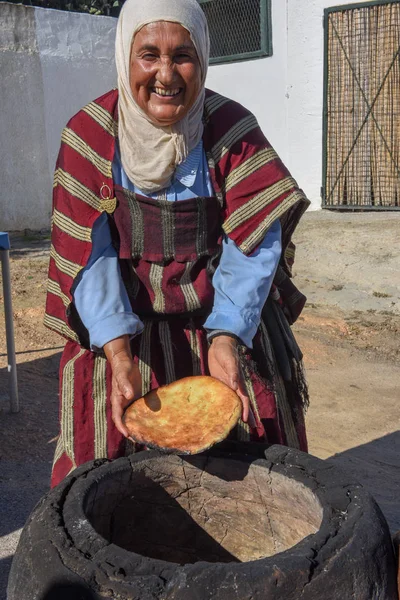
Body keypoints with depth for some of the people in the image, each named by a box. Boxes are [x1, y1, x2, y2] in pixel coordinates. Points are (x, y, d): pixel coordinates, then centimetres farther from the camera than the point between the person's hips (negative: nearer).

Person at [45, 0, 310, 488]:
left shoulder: (232, 129, -10)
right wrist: (119, 356, -26)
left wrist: (227, 338, -28)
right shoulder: (90, 133, -9)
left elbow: (253, 244, -14)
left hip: (227, 323, 0)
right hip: (122, 328, 0)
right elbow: (88, 252, -14)